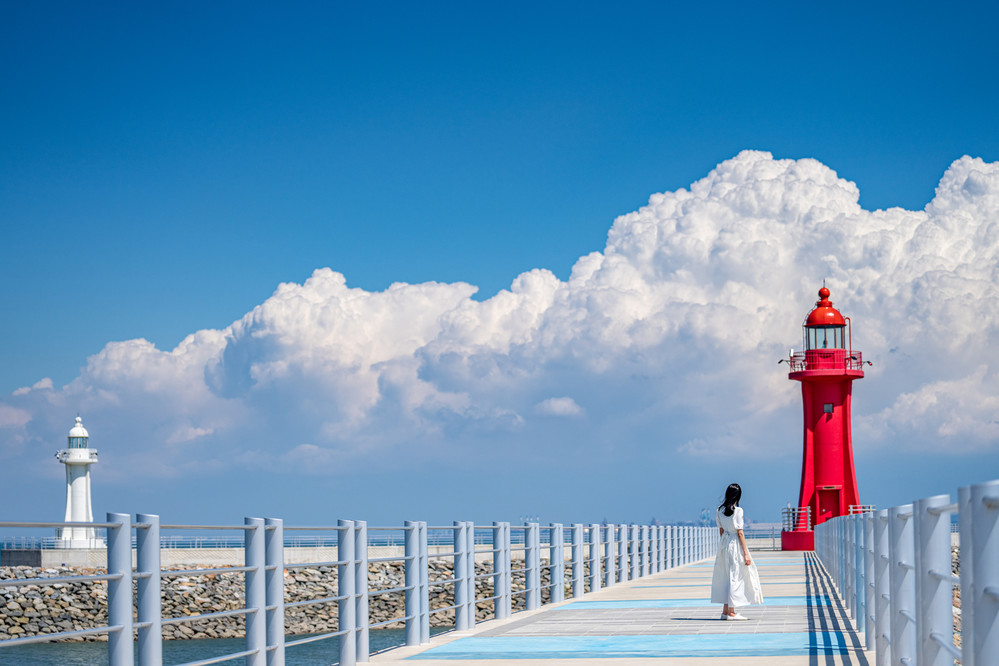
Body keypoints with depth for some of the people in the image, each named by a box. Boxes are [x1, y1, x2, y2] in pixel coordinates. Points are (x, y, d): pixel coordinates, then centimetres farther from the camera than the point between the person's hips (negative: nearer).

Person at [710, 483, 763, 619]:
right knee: (735, 577, -1)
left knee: (726, 576, 12)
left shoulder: (719, 511, 5)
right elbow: (740, 533, -14)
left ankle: (726, 610, 14)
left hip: (724, 543, 6)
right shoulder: (737, 510, -13)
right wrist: (746, 553, -11)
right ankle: (731, 612, -1)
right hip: (736, 545, -6)